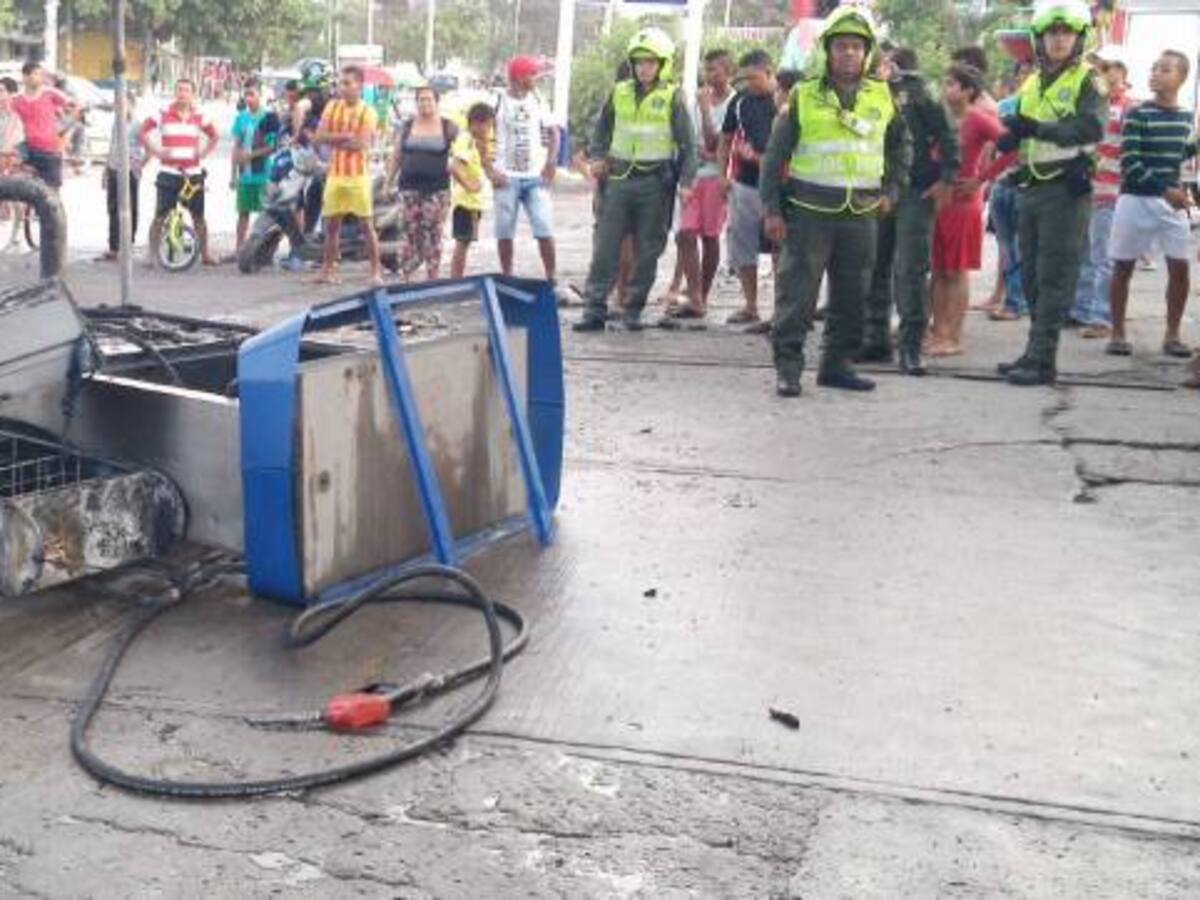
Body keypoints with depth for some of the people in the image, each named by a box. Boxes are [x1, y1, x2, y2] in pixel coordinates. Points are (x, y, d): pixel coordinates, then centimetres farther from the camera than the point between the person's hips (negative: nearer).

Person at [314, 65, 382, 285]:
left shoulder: (368, 113, -3)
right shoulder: (332, 107, 8)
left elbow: (362, 144, -16)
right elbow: (318, 138, -2)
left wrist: (334, 140, -10)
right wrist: (346, 136, -13)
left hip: (358, 176, -4)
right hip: (335, 174, 4)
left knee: (367, 225, -2)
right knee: (331, 224, 8)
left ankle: (376, 271, 1)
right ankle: (328, 270, 15)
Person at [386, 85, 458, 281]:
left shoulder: (448, 128, 4)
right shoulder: (406, 126, 11)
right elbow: (396, 157, 14)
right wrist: (388, 182, 9)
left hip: (437, 190, -1)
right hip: (409, 188, 1)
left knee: (433, 236, -1)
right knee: (408, 235, -4)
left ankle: (432, 279, 7)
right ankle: (405, 278, 3)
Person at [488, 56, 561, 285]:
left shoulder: (537, 100, 7)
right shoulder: (498, 102, -3)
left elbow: (554, 131, 14)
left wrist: (551, 162, 2)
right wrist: (491, 171, -10)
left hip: (536, 176, 2)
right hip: (507, 178, -2)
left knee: (545, 230, -5)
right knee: (505, 232, 2)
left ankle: (551, 279, 1)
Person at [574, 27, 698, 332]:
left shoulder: (672, 98, -2)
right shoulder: (619, 93, 7)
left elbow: (688, 143, -2)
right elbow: (602, 130, 20)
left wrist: (686, 182, -11)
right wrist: (597, 157, 5)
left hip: (655, 182, -2)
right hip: (619, 178, 2)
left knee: (647, 251, 4)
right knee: (605, 247, -2)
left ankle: (634, 309, 15)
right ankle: (595, 310, 0)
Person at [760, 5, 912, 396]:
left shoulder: (883, 98, 8)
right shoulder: (804, 96, -1)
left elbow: (901, 146, 23)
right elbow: (775, 155, 1)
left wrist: (891, 191, 11)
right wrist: (772, 209, -4)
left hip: (861, 213, 3)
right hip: (809, 210, -3)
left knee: (852, 295, 7)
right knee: (796, 291, -5)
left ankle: (837, 363, 18)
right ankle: (788, 366, 1)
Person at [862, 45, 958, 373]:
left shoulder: (924, 97, 0)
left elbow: (948, 139, -7)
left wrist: (946, 179, -15)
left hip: (915, 194, -6)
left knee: (910, 272, -8)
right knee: (874, 268, 9)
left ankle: (911, 347, -6)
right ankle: (875, 339, 19)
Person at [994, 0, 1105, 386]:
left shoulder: (1086, 80, -3)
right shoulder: (1031, 84, 17)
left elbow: (1092, 128, -20)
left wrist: (1037, 128, -31)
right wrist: (1007, 138, -3)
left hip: (1066, 191, -7)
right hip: (1031, 190, 7)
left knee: (1054, 280, -7)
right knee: (1032, 277, 11)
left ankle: (1043, 361, -6)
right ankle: (1035, 353, 19)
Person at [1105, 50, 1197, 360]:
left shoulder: (1185, 116, 6)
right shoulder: (1137, 115, -9)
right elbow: (1129, 164, -16)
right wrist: (1165, 190, -21)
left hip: (1172, 200, 4)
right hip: (1136, 199, -4)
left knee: (1179, 267, 0)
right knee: (1123, 267, 3)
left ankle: (1172, 334, 10)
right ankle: (1118, 333, 12)